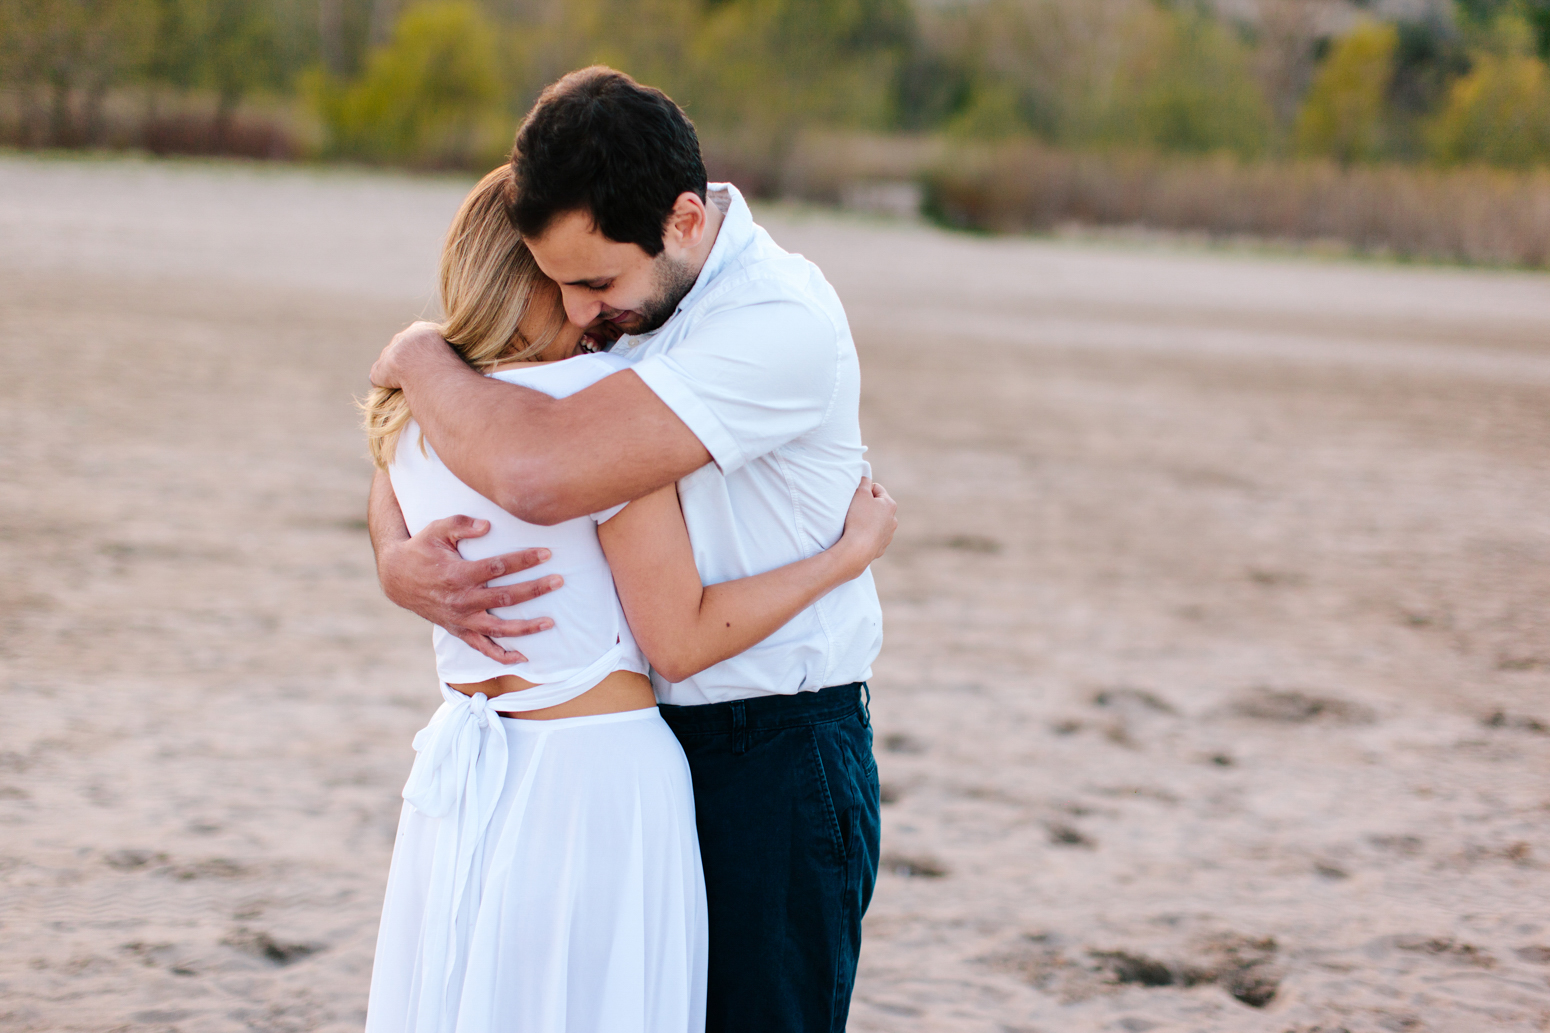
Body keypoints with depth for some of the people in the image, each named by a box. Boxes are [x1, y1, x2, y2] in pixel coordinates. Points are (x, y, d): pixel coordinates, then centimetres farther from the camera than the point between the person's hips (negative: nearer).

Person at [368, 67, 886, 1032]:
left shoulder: (779, 322, -23)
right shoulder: (622, 295, 3)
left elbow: (538, 472, -32)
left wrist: (422, 357, -13)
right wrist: (399, 559, -13)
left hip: (776, 765, -7)